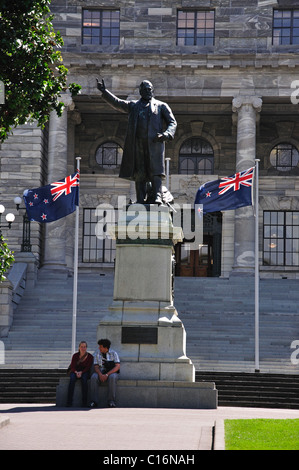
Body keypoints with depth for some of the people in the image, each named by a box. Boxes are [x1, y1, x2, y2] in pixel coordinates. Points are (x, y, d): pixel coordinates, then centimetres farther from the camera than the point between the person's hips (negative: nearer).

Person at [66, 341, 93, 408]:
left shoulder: (90, 356, -1)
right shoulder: (75, 355, 2)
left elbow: (88, 367, -5)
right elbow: (72, 366, -2)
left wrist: (81, 372, -21)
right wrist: (76, 372, -22)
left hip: (84, 372, -1)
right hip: (75, 372, 1)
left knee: (84, 379, -36)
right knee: (72, 379, -34)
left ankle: (84, 402, -36)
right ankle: (69, 402, -37)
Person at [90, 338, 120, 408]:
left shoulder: (113, 353, -3)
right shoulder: (97, 354, 7)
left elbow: (118, 366, -13)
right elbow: (96, 367, 2)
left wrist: (107, 375, -23)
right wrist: (100, 374, -21)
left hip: (111, 372, -2)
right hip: (100, 372, 2)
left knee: (112, 377, -38)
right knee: (93, 377, -31)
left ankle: (111, 401, -32)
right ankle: (94, 402, -31)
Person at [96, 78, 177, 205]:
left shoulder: (161, 106, 15)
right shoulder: (133, 106, 23)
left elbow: (172, 122, 8)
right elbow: (117, 103, 19)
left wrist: (167, 134, -11)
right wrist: (104, 91, 8)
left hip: (154, 143, -2)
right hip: (137, 143, 2)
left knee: (155, 171, -12)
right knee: (139, 173, -1)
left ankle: (157, 196, -16)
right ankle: (141, 200, 0)